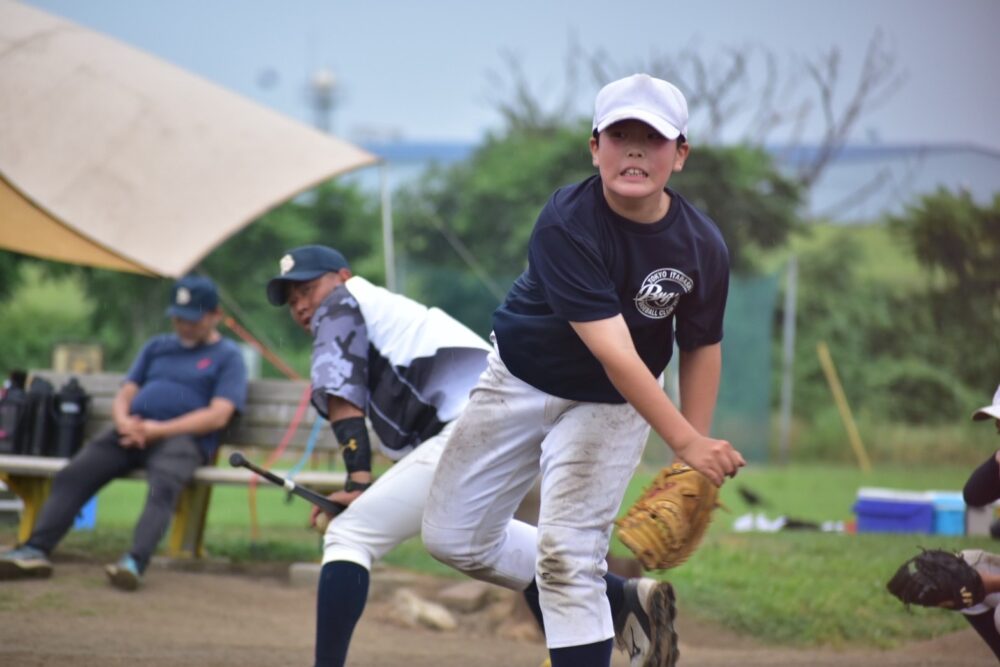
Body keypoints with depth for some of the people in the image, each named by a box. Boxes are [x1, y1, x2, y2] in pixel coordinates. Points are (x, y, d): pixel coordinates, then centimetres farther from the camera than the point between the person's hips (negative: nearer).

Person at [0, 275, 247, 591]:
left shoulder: (228, 356, 9)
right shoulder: (157, 346, 27)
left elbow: (218, 416, -5)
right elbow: (124, 395, 22)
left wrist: (158, 430, -14)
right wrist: (124, 421, -5)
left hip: (183, 436, -5)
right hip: (132, 432, 6)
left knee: (163, 486, -37)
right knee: (72, 475, -18)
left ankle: (134, 563, -55)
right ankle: (36, 551, -26)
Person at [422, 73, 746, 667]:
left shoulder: (702, 246, -19)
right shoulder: (565, 226, -31)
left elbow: (702, 347, -2)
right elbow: (614, 354, -37)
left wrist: (695, 470, -4)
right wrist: (686, 442, -43)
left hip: (613, 406, 0)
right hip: (523, 382, 0)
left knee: (568, 552, -15)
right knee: (455, 538, 6)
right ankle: (623, 603, 22)